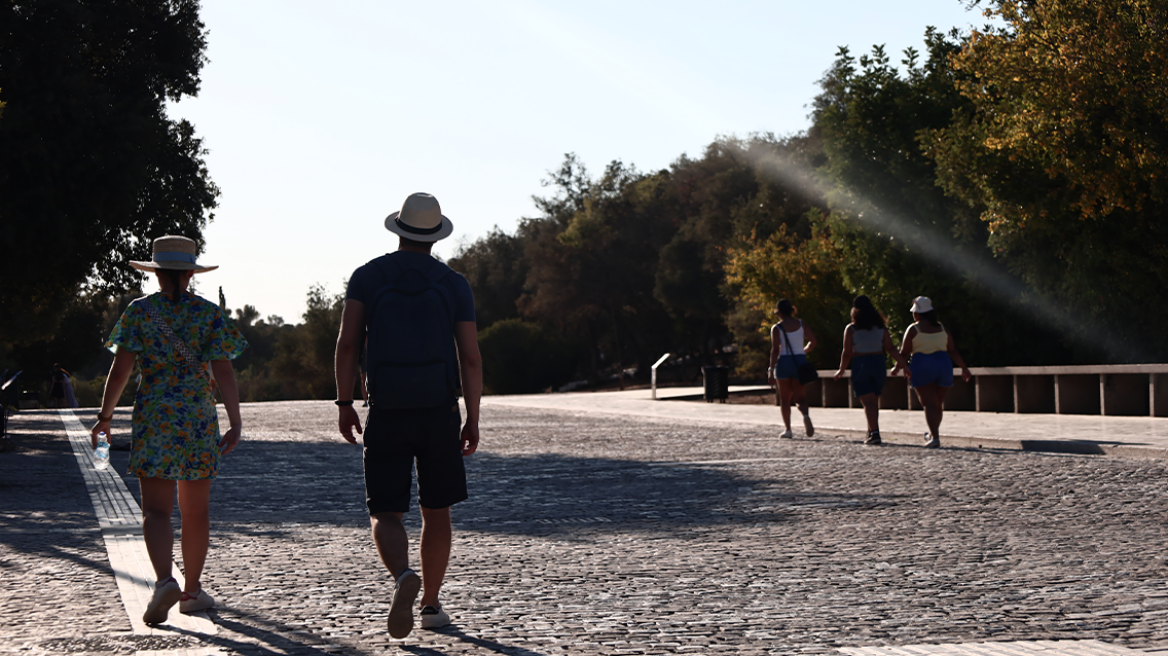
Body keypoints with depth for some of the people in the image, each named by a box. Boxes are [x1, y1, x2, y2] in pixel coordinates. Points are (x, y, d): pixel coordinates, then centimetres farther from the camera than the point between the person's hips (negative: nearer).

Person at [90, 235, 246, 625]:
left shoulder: (139, 312, 1)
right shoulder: (209, 314, 2)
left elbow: (120, 370, -3)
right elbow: (224, 372, -4)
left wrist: (105, 415, 6)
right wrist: (235, 423, -3)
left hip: (153, 418, -1)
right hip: (199, 418, 1)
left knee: (156, 509, -3)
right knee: (196, 510, 12)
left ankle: (164, 581, -26)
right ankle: (192, 590, 22)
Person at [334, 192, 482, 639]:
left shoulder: (368, 276, 2)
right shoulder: (454, 284, 3)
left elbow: (347, 343, -7)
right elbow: (471, 358, -1)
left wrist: (344, 404, 0)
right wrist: (473, 420, 6)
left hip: (386, 416, -1)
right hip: (439, 412, 1)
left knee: (385, 515, 2)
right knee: (436, 511, 15)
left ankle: (403, 578, -27)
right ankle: (430, 605, 20)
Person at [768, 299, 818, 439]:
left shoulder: (776, 328, -7)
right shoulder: (802, 324, 3)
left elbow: (775, 350, -13)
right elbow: (813, 341, 1)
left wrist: (771, 371, -11)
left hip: (783, 362, -2)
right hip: (800, 362, 3)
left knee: (784, 399, 11)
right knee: (800, 397, 5)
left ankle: (788, 429, 10)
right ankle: (806, 415, -27)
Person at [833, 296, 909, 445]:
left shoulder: (851, 329, -5)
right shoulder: (881, 327, 5)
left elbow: (847, 353, -4)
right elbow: (891, 348, 0)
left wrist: (841, 371, 8)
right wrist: (903, 364, 3)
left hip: (860, 365, -4)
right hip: (878, 364, 4)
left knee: (868, 402, -7)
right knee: (874, 401, 16)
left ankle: (874, 432, -20)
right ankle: (872, 432, 23)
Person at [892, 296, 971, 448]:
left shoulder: (913, 330, -3)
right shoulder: (942, 328, 9)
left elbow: (904, 352, -1)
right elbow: (953, 351, 8)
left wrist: (896, 368, 14)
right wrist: (964, 368, 13)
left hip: (922, 367, -4)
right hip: (943, 365, 4)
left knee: (929, 403, -5)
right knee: (938, 402, 17)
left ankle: (935, 437, -18)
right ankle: (933, 433, 30)